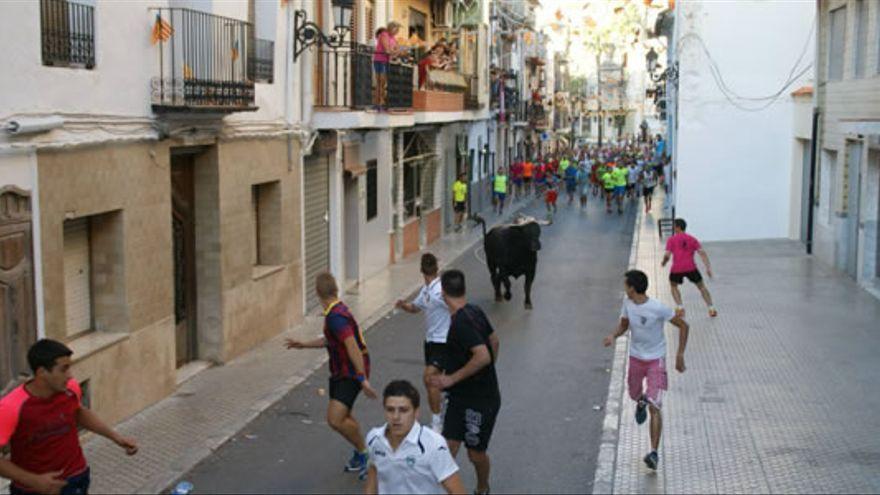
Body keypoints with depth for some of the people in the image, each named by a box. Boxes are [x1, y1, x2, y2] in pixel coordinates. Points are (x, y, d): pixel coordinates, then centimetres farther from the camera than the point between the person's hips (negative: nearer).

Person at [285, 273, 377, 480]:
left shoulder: (336, 316, -24)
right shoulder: (337, 311, 8)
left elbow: (353, 347, -31)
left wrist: (363, 379, -34)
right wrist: (303, 344, 23)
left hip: (351, 374, -10)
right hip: (340, 372, 10)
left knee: (335, 419, -19)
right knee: (343, 417, 20)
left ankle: (363, 451, 2)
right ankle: (360, 455, 38)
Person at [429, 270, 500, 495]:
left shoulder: (461, 322, -25)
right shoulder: (475, 312, 4)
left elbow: (483, 356, -33)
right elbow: (494, 340, 16)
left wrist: (452, 378, -24)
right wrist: (487, 375, 26)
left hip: (480, 400, -8)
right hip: (461, 397, 8)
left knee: (476, 453, 9)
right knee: (448, 448, 3)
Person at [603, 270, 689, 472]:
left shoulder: (658, 308, -24)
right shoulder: (627, 303, -7)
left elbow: (683, 326, -13)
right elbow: (624, 324, 10)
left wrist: (680, 355, -14)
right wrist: (613, 335, -12)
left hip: (656, 359, -5)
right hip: (635, 357, 6)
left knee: (654, 407, -12)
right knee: (634, 395, 23)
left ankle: (654, 452, -11)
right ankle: (641, 402, 61)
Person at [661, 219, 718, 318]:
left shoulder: (671, 240, 4)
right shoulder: (692, 239, 12)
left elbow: (667, 255, -5)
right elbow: (702, 253, 1)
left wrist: (663, 263, 16)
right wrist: (708, 267, -2)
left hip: (677, 269, -2)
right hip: (691, 267, 2)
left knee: (673, 286, 24)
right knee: (701, 286, 18)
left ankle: (680, 308, 9)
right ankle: (711, 309, 14)